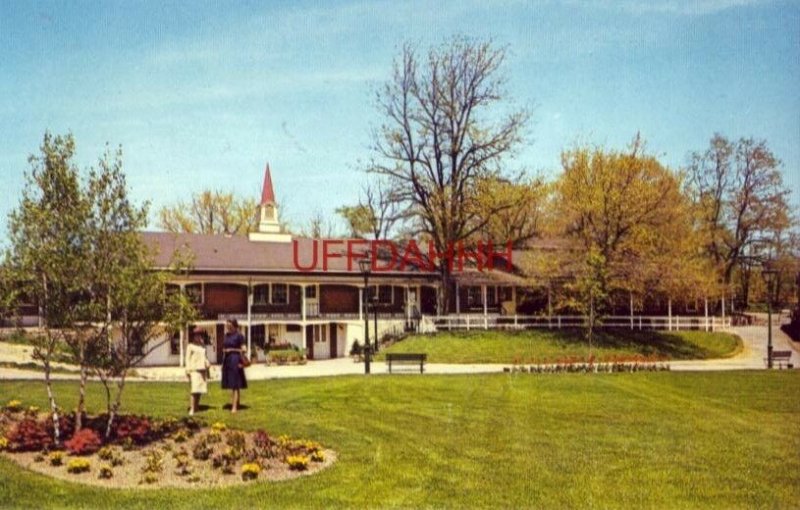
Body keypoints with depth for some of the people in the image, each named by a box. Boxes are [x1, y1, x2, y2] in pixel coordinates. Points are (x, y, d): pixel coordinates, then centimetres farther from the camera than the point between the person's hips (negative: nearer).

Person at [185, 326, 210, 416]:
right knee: (194, 389, -13)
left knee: (200, 389, 4)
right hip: (194, 369, -6)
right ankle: (191, 409, -14)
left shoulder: (203, 346, 17)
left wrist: (208, 363, 5)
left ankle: (196, 408, 10)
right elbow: (188, 358, -1)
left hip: (203, 370, 6)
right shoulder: (190, 346, 2)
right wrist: (188, 370, -8)